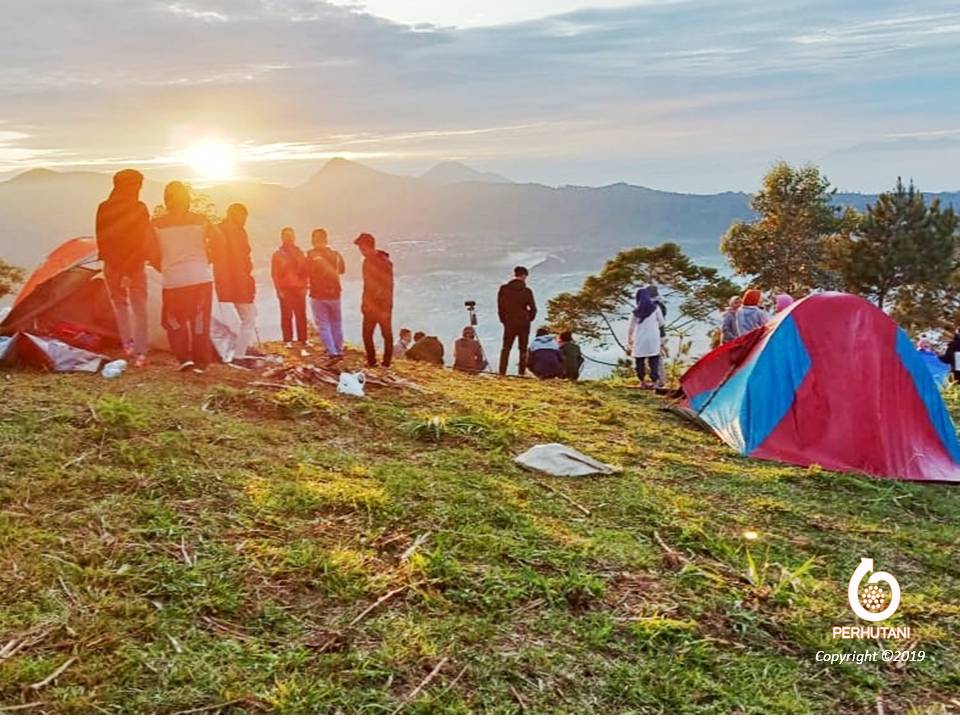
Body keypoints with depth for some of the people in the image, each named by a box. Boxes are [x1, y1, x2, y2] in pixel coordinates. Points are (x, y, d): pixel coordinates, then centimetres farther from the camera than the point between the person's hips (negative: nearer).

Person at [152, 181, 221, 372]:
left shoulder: (157, 224, -2)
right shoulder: (199, 220, 0)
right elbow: (219, 240, 5)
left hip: (173, 281, -1)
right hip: (201, 278, 1)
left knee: (173, 320, 14)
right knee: (200, 320, 10)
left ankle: (184, 357, 1)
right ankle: (201, 362, 10)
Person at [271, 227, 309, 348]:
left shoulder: (300, 253, 12)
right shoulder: (278, 254, 4)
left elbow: (305, 271, 12)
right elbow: (275, 274, 1)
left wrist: (304, 286, 2)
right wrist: (279, 290, -7)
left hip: (299, 289, 2)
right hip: (285, 290, -2)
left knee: (301, 315, 3)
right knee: (287, 316, 0)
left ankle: (303, 339, 10)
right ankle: (288, 340, 4)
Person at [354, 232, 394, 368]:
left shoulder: (384, 262, -16)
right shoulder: (367, 261, 8)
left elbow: (388, 287, -18)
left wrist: (386, 308, -20)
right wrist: (364, 303, 15)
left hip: (382, 306, -7)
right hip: (370, 305, 8)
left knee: (387, 335, 3)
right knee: (367, 334, 8)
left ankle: (386, 363, 9)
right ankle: (371, 362, 18)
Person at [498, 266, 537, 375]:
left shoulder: (504, 289, -2)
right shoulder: (527, 291, -9)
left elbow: (500, 306, 1)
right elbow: (533, 308, -6)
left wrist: (504, 319, 10)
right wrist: (528, 319, 10)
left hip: (509, 323, 2)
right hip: (524, 323, -1)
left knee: (506, 348, 8)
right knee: (523, 348, 8)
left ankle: (502, 371, 2)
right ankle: (522, 371, 6)